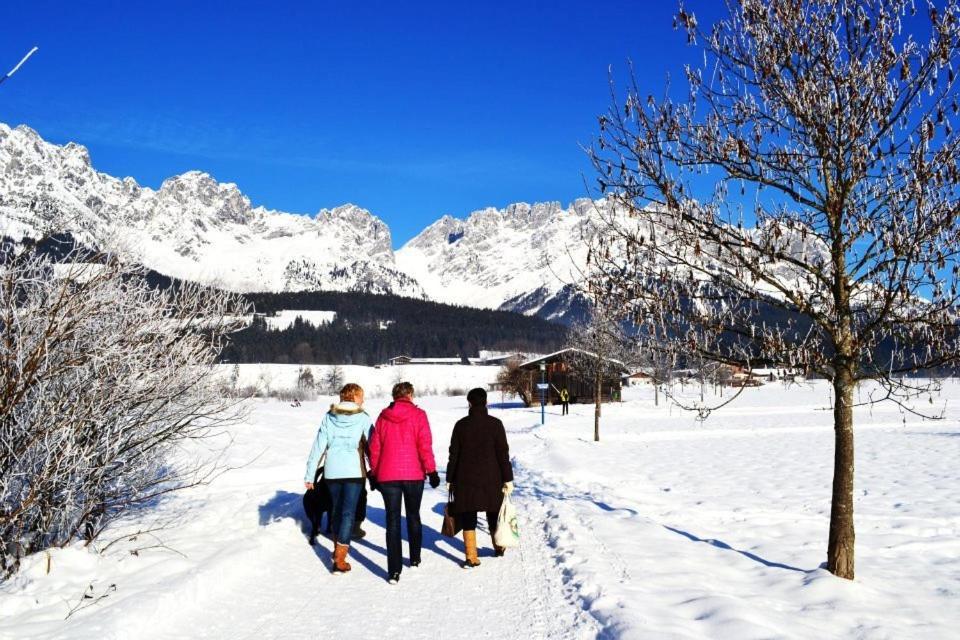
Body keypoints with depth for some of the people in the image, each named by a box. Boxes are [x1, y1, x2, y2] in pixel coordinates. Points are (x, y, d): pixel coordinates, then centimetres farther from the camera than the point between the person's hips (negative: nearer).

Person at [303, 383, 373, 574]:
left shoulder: (329, 417, 4)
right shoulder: (362, 418, -4)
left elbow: (318, 446, 1)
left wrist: (309, 474, 5)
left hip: (332, 471, 3)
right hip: (354, 471, -3)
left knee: (337, 510, 20)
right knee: (348, 513, 0)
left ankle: (338, 550, 31)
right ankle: (339, 560, -5)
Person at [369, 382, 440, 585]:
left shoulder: (383, 416, 5)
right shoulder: (418, 415, -4)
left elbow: (375, 447, 6)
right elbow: (425, 446, -8)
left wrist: (374, 474, 15)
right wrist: (431, 471, -2)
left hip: (387, 475, 1)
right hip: (413, 474, -1)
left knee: (393, 521, 3)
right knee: (413, 516, 19)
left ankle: (394, 571, -4)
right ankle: (415, 559, 31)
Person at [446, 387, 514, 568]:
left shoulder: (461, 425, -2)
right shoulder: (495, 424, -5)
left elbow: (453, 454, 1)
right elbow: (503, 453, -6)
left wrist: (450, 479, 8)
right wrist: (508, 479, -1)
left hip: (465, 480, 0)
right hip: (491, 479, 0)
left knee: (468, 518, 4)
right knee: (493, 514, 18)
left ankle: (471, 558, 2)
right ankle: (498, 548, 34)